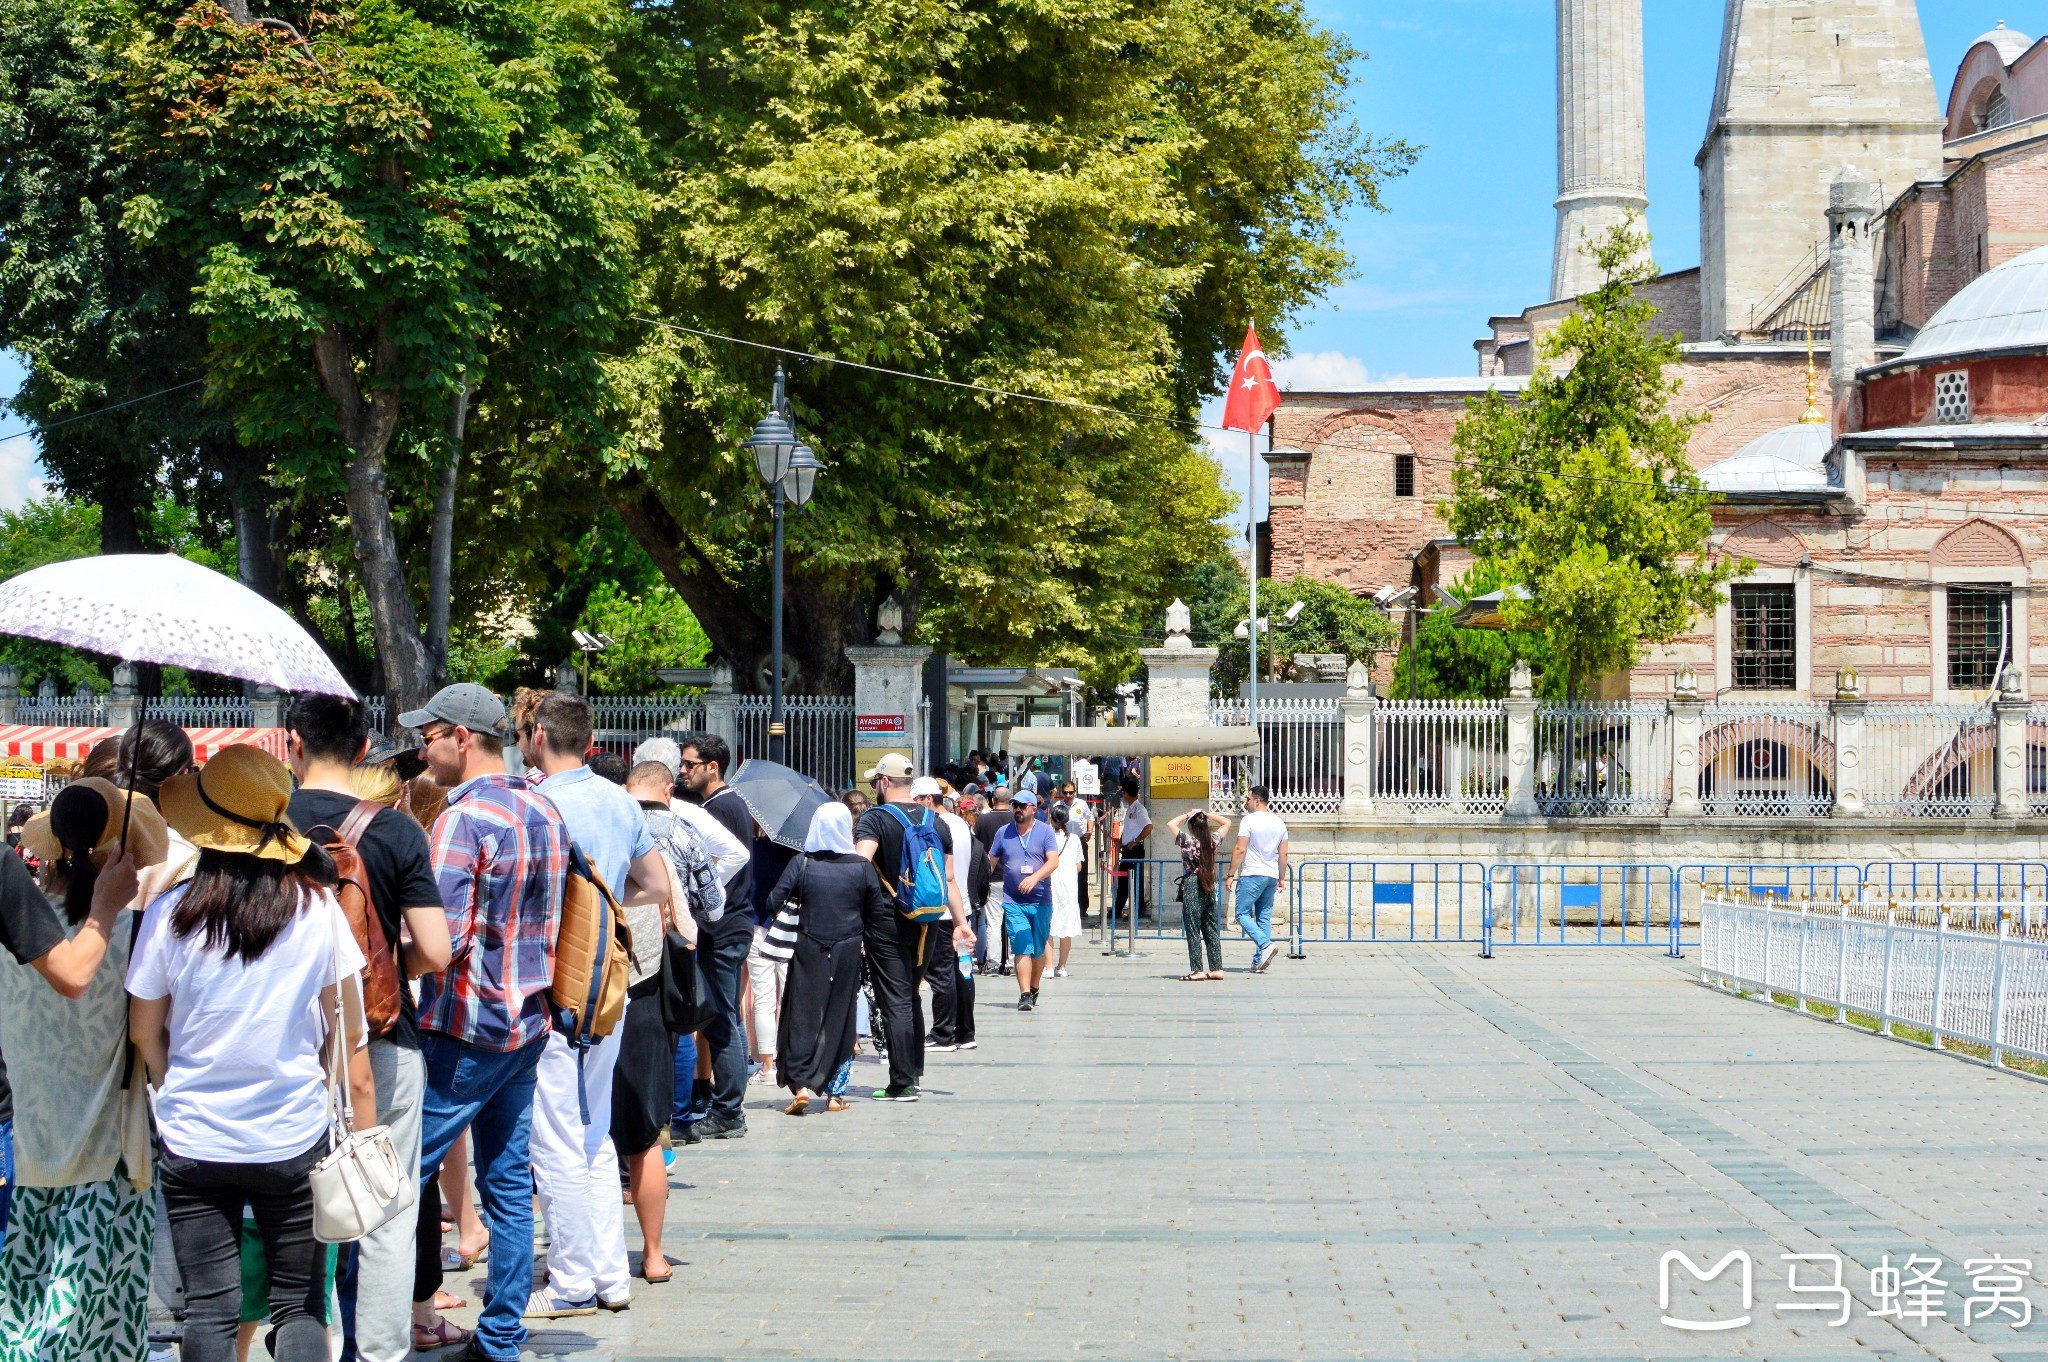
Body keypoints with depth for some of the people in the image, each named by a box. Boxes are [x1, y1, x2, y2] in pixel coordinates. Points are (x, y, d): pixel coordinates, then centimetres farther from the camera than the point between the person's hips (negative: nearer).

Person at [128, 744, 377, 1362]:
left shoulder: (170, 915, -7)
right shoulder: (318, 907, -6)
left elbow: (144, 1033, 5)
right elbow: (349, 1030, 1)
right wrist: (363, 1126, 13)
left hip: (193, 1142, 0)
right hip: (294, 1138, 0)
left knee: (208, 1311, 6)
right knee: (300, 1307, 8)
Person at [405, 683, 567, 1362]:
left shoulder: (463, 819, -16)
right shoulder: (545, 814, 9)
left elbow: (441, 940, -22)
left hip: (464, 1031, -8)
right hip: (528, 1025, 8)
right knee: (509, 1186, 10)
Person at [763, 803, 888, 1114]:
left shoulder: (801, 864, -5)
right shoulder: (862, 868, -3)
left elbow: (773, 903, -9)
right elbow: (879, 915, 1)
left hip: (809, 949, -1)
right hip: (848, 950, 1)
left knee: (803, 1015, 5)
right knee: (840, 1018, 8)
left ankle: (800, 1085, -8)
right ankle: (834, 1092, 10)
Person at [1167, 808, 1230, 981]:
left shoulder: (1188, 841, -12)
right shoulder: (1213, 840, 0)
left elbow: (1170, 824, -13)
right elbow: (1226, 822, 15)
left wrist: (1187, 815, -2)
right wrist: (1207, 814, 10)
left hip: (1192, 889, -5)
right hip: (1210, 889, 5)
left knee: (1193, 932, -1)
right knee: (1212, 931, 10)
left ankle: (1198, 970, -3)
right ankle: (1217, 968, 10)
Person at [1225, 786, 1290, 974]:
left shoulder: (1249, 821, -9)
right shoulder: (1279, 823, 11)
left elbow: (1240, 850, -12)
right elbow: (1283, 854, 13)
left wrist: (1231, 874, -7)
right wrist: (1282, 878, 20)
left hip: (1252, 875, -7)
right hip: (1271, 875, 7)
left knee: (1243, 914, -3)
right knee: (1264, 917, 8)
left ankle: (1265, 945, -23)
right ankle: (1259, 961, 5)